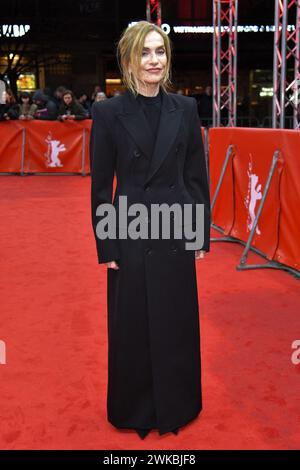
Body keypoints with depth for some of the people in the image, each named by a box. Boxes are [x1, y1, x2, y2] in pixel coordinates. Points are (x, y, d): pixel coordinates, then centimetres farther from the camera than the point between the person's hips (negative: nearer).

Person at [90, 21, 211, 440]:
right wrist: (106, 246, -6)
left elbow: (197, 177, 5)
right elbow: (100, 186, -4)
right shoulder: (109, 113, -5)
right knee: (132, 328, 9)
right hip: (131, 234, -2)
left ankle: (176, 406, 33)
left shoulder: (185, 109, 2)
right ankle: (135, 410, 30)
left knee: (178, 324, 12)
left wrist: (203, 233, 3)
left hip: (176, 232, 2)